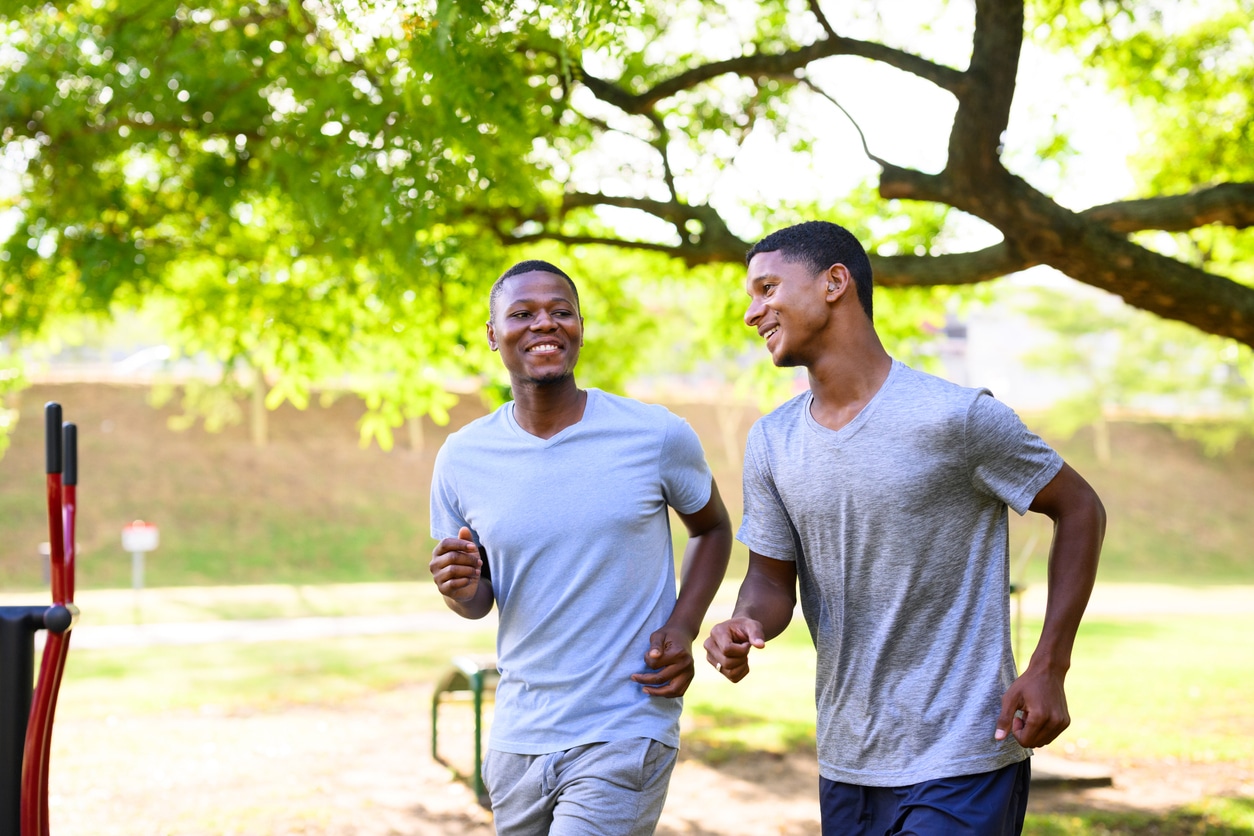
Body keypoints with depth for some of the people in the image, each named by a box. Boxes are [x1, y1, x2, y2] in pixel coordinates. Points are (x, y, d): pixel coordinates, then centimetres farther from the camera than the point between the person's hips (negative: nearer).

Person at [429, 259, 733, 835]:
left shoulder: (658, 436, -8)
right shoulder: (461, 458, -1)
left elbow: (711, 527, 11)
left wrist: (683, 627, -5)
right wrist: (461, 588, -13)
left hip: (624, 739, -3)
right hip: (517, 738, 4)